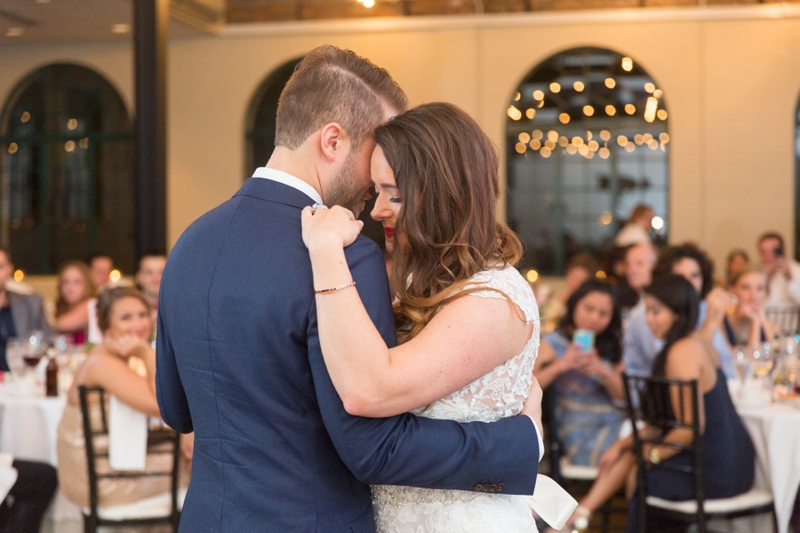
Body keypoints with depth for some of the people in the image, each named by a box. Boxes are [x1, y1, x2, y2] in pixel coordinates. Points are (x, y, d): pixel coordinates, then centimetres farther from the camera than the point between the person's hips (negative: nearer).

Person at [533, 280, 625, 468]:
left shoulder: (611, 346, 19)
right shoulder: (553, 343, 3)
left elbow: (624, 395, 8)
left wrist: (604, 372, -10)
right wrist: (560, 366, -22)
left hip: (617, 423, 6)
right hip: (581, 434, -6)